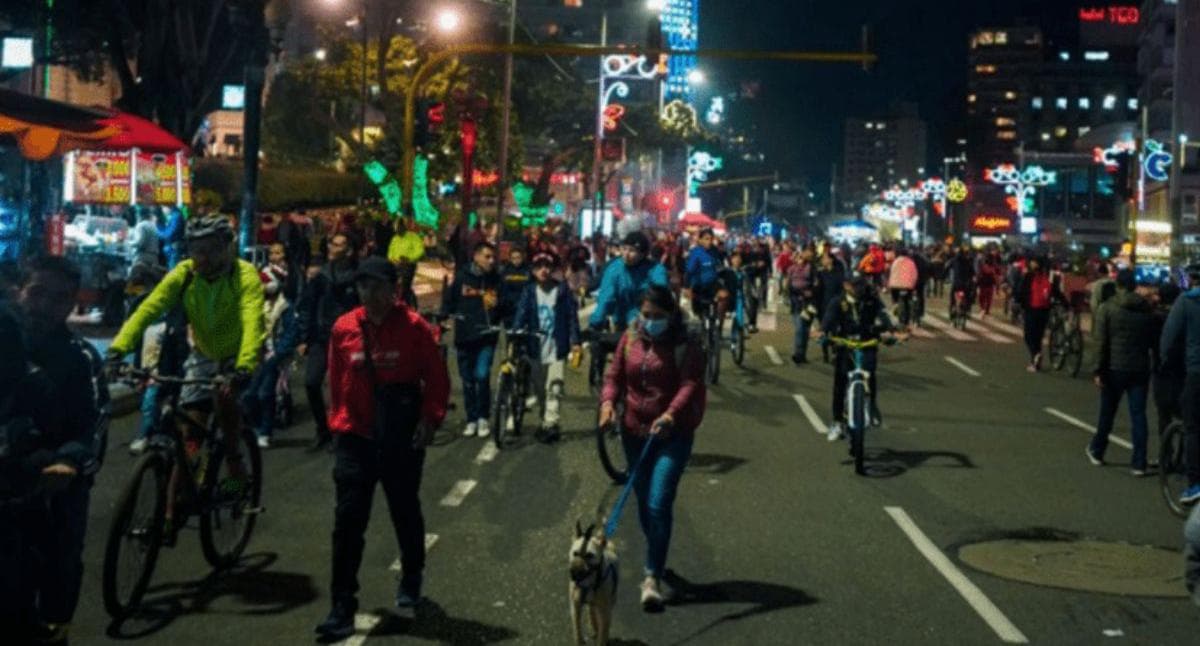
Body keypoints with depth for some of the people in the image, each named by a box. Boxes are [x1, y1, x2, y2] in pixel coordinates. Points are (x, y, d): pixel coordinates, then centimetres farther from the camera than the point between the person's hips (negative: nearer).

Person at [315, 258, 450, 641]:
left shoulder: (413, 326, -8)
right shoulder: (344, 328, -1)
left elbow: (436, 377, -3)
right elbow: (336, 379, 9)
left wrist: (431, 419, -11)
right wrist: (338, 420, 6)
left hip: (402, 437, -1)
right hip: (356, 435, 2)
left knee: (405, 511, 15)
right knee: (348, 520, -4)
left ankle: (411, 578, 41)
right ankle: (342, 608, 0)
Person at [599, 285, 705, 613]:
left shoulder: (686, 345, -8)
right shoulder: (630, 339, 5)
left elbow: (690, 384, -18)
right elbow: (615, 375, 8)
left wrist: (671, 414, -35)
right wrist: (608, 401, -13)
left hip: (673, 434, -5)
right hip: (635, 432, 5)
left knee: (659, 504, -14)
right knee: (644, 504, 15)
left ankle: (653, 577, -10)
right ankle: (656, 564, 35)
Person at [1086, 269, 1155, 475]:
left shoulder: (1107, 308, -7)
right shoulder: (1147, 309, 3)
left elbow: (1100, 342, -10)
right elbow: (1153, 341, 7)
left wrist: (1097, 370, -8)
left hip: (1115, 368, -2)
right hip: (1140, 369, 2)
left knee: (1107, 412, 13)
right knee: (1138, 414, 3)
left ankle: (1097, 452, 29)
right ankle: (1139, 463, 1)